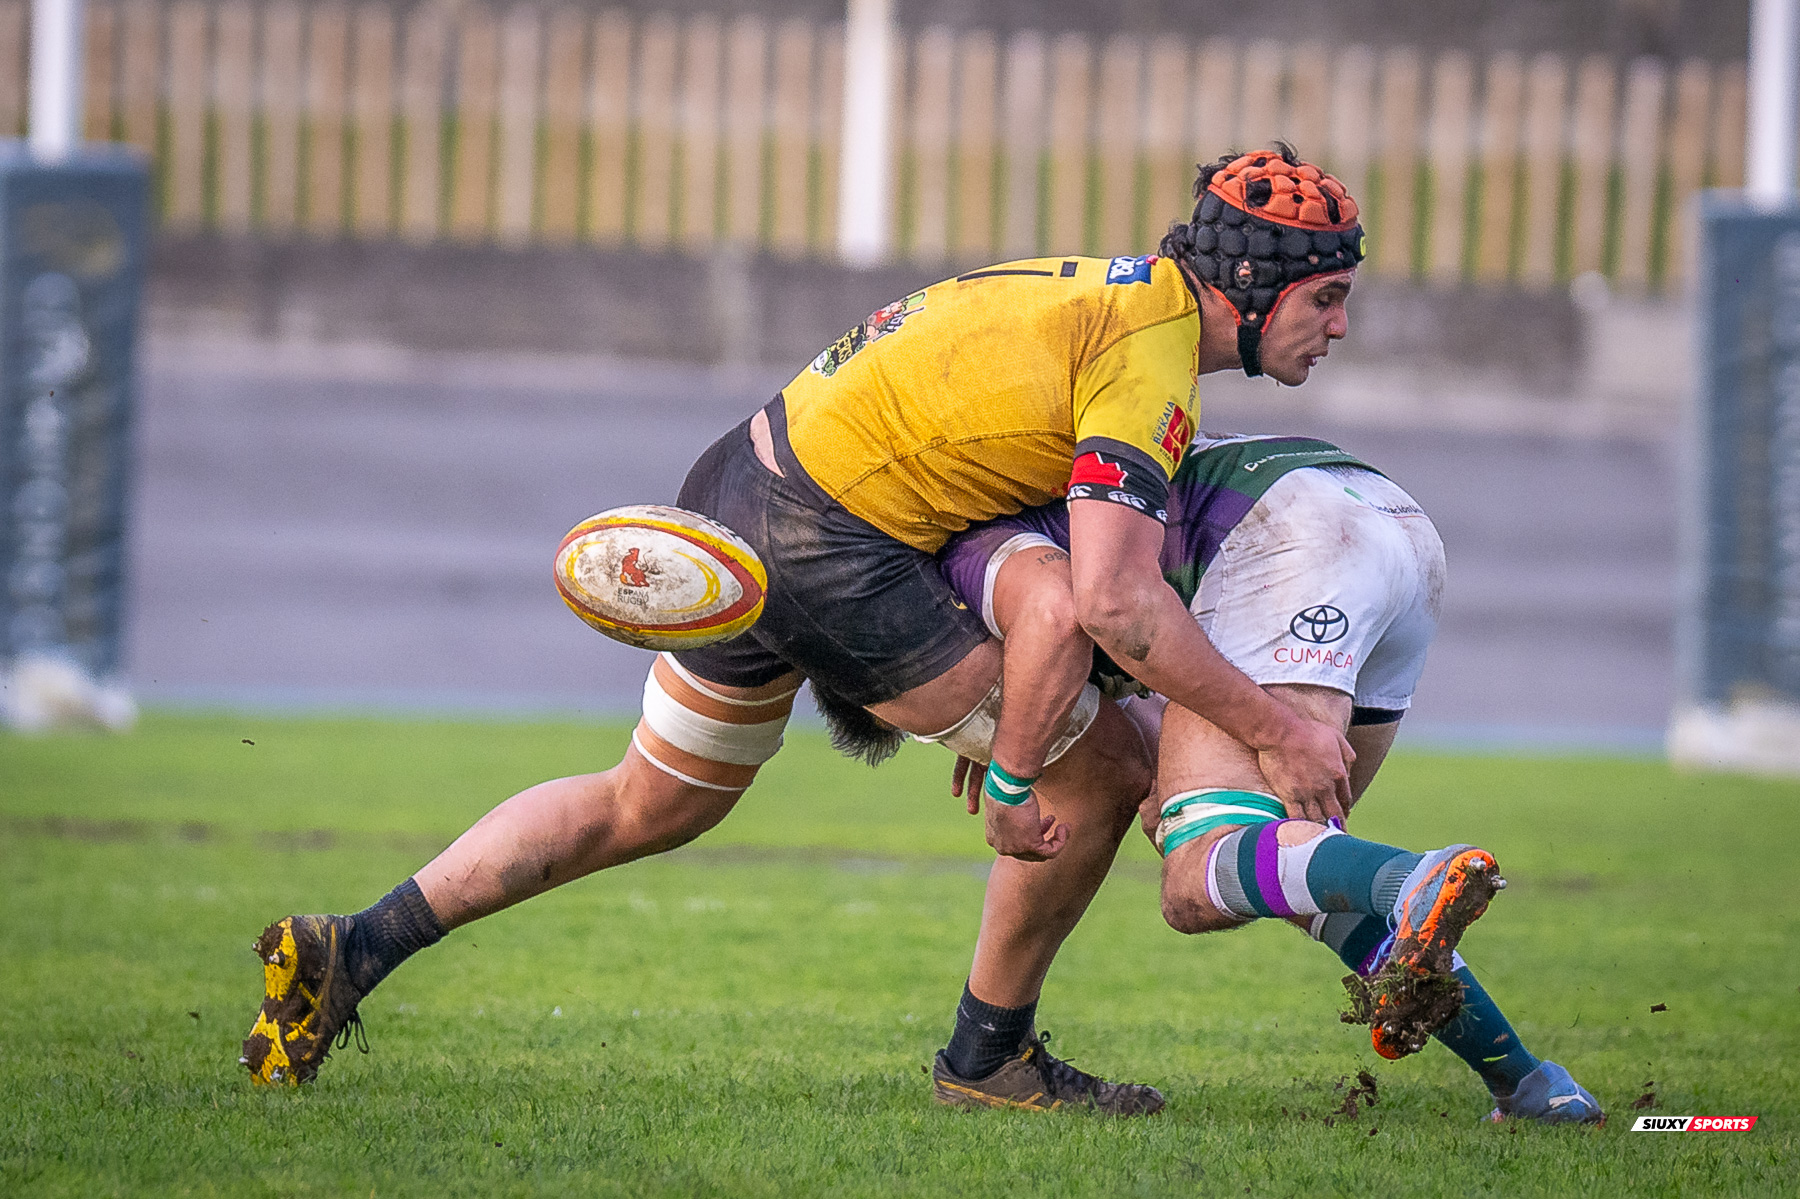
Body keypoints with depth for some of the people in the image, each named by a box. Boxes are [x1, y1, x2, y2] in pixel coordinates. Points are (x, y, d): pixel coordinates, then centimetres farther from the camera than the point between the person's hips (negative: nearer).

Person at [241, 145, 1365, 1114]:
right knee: (1107, 771, 2)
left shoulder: (1106, 290, 14)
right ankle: (992, 1054, 16)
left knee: (643, 807, 23)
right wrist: (1274, 730, -18)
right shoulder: (1151, 351, -15)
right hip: (831, 550, -9)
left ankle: (353, 948, 18)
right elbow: (1115, 602, -25)